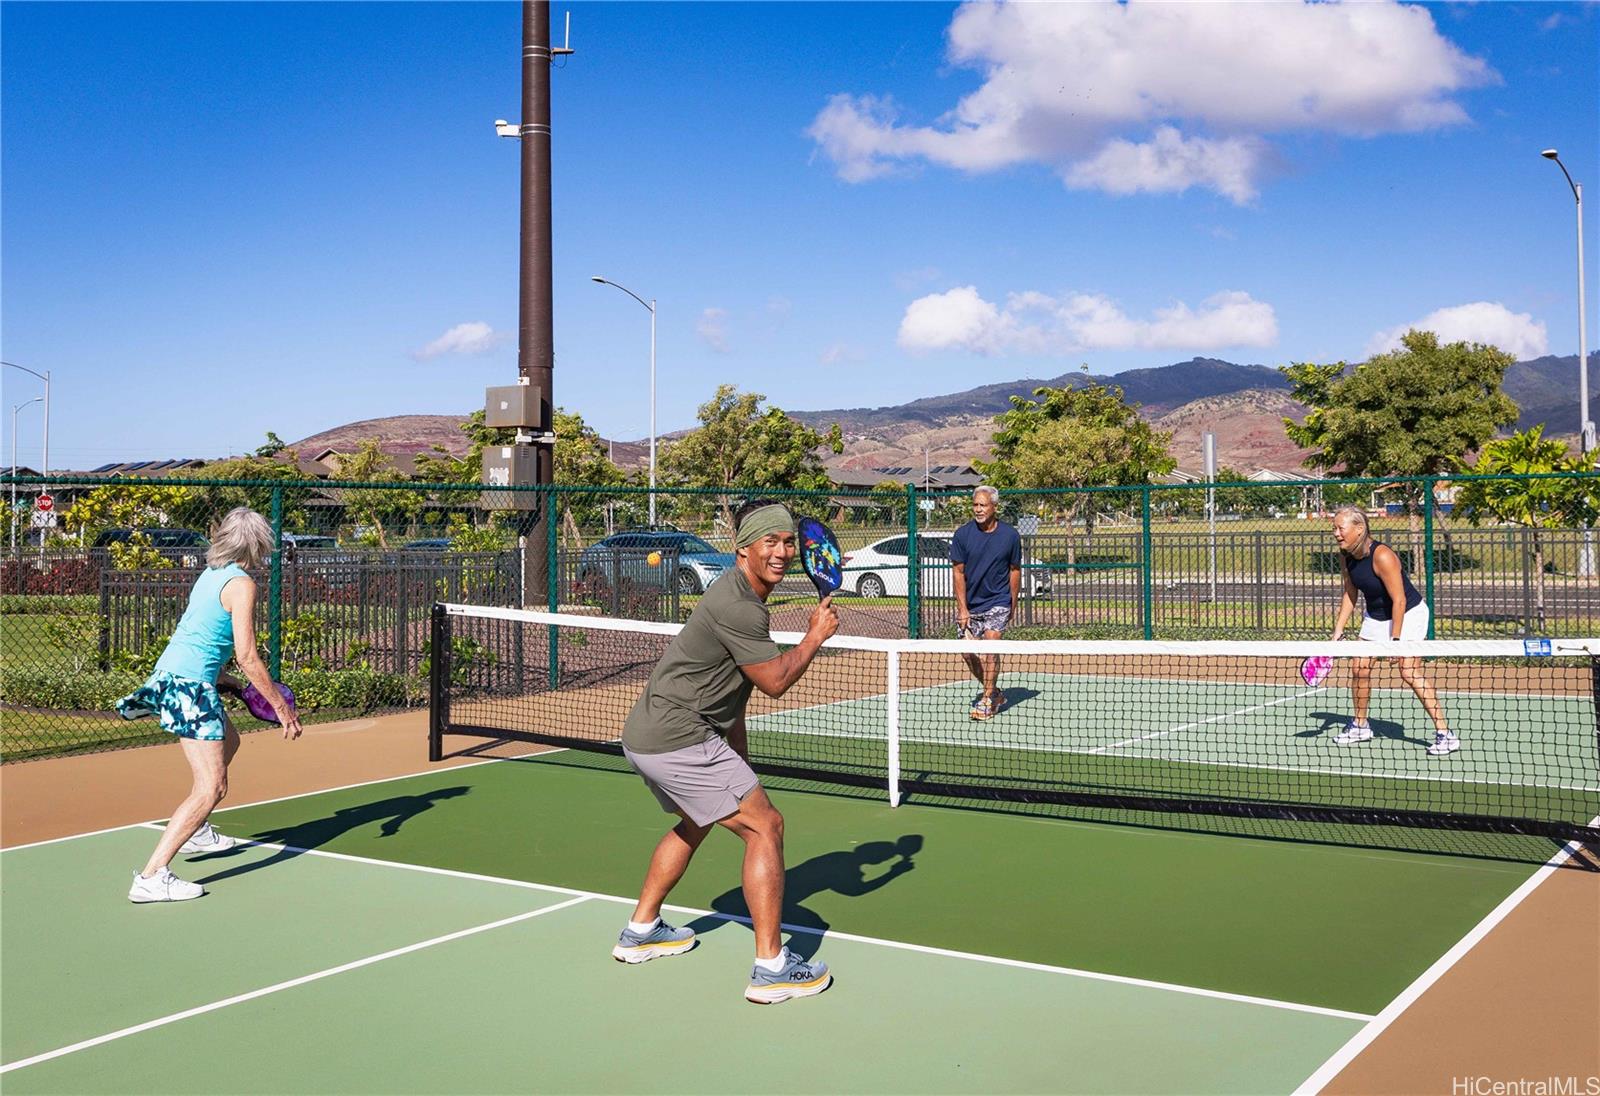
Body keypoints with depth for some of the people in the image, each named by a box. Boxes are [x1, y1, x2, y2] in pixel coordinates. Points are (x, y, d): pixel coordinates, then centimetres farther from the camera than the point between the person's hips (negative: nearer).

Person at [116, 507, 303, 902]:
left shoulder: (211, 574, 14)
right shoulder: (241, 584, -13)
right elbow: (247, 657, -17)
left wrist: (221, 679, 32)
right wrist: (282, 706, -12)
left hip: (168, 674, 10)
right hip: (190, 686, -10)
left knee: (228, 741, 32)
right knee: (210, 788, -12)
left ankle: (197, 831, 40)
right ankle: (151, 876, -19)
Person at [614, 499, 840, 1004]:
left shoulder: (743, 597, 14)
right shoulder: (735, 606, -20)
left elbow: (736, 689, 19)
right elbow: (775, 680, -16)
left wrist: (738, 765, 20)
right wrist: (816, 635, -1)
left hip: (649, 736, 11)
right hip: (678, 740, -11)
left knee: (694, 823, 31)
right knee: (765, 826, -9)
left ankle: (640, 931, 42)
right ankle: (771, 969, -6)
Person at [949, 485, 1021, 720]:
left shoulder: (1010, 536, -5)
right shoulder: (962, 535, -6)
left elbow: (1015, 570, 6)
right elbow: (958, 572, -4)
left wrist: (1013, 604, 7)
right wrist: (962, 608, -9)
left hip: (997, 602, -2)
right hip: (969, 604, 2)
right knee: (968, 652, 1)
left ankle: (988, 701, -3)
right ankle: (994, 693, 22)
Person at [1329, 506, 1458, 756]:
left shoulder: (1382, 556, -30)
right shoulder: (1345, 557, -6)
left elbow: (1399, 600, -27)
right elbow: (1350, 594, 7)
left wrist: (1395, 639, -26)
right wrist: (1338, 632, 2)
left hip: (1408, 614, -8)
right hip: (1376, 617, 8)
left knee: (1410, 673, -17)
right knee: (1359, 667, 4)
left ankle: (1445, 735, -11)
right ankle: (1360, 726, 23)